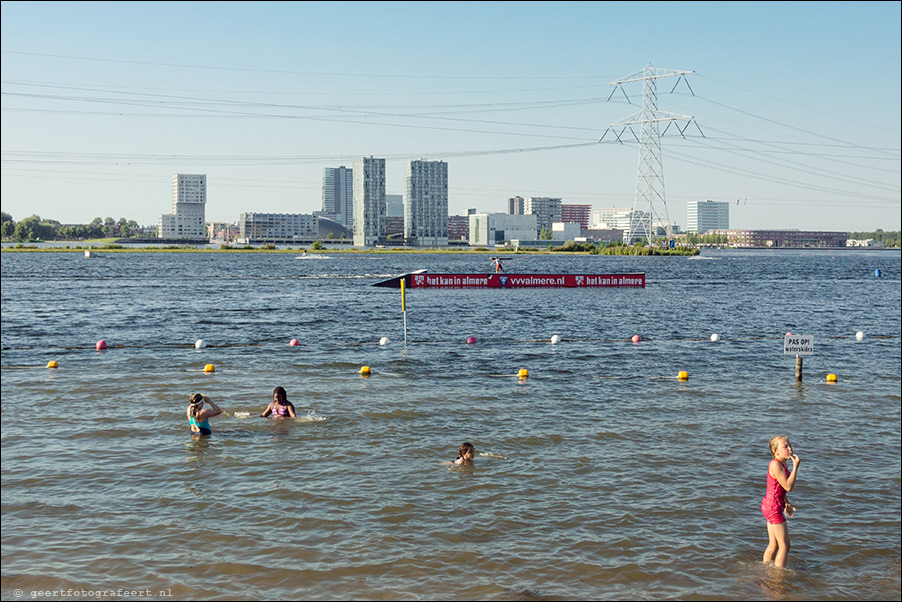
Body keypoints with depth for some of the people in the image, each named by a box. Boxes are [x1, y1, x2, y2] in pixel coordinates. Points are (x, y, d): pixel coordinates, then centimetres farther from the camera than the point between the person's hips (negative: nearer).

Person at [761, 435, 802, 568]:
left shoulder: (781, 464, 11)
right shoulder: (775, 464, -20)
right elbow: (788, 487, -22)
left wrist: (786, 503, 23)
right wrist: (795, 466, -20)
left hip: (770, 506, 10)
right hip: (773, 507, -10)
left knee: (773, 545, 18)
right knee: (784, 545, -3)